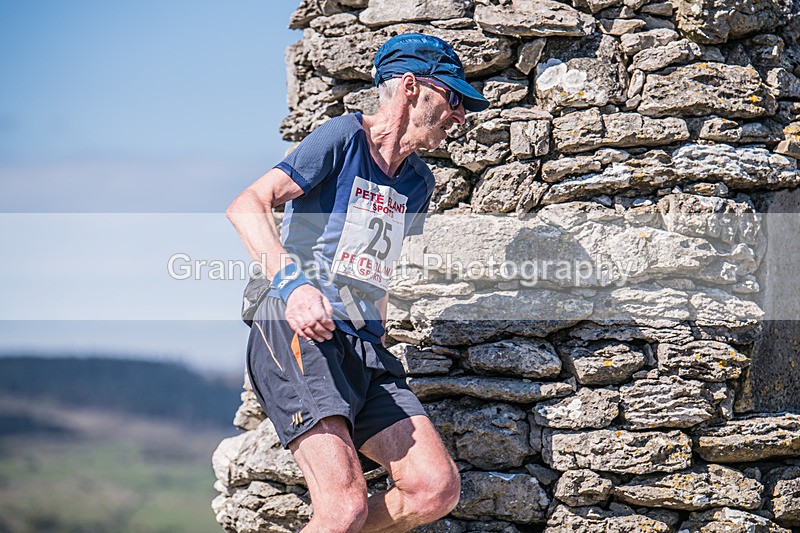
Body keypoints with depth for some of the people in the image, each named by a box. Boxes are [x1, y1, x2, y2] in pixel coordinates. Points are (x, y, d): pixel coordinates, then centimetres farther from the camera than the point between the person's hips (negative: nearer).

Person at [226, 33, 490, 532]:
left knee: (437, 490, -8)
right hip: (298, 334, -7)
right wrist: (292, 281, -30)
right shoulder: (344, 137, -3)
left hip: (364, 347, 8)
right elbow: (247, 205, -14)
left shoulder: (418, 182, 19)